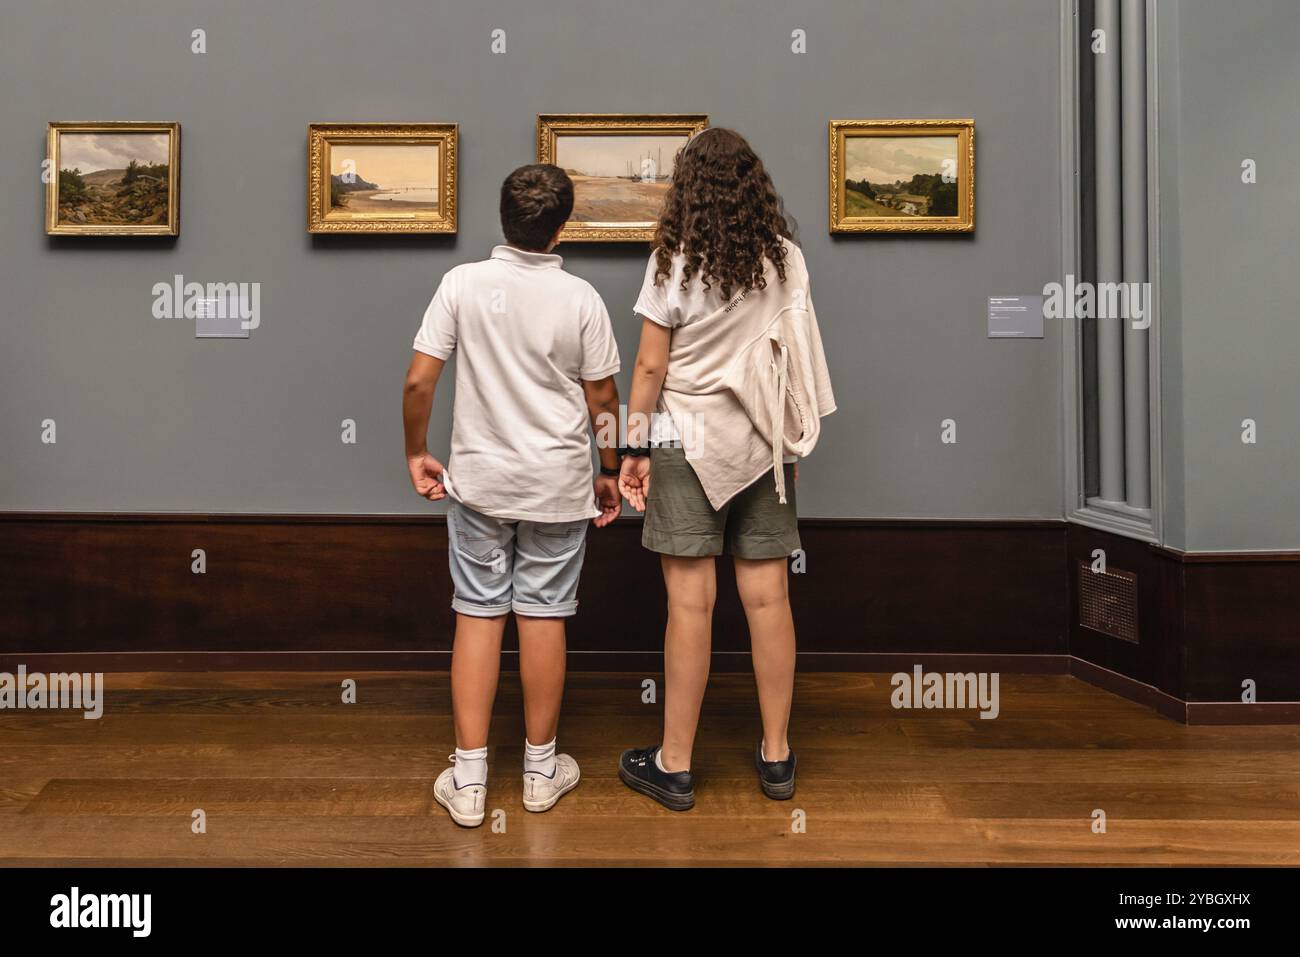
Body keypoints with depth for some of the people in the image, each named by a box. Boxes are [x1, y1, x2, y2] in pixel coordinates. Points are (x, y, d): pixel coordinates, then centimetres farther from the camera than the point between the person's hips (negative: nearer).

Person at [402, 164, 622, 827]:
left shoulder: (463, 283, -6)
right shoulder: (580, 298, -7)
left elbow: (419, 380, -8)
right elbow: (602, 399, -2)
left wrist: (416, 454, 7)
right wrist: (610, 472, 12)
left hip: (478, 481, 1)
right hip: (558, 484, 0)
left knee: (478, 616, 8)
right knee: (543, 616, 9)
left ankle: (468, 779, 16)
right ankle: (541, 769, 24)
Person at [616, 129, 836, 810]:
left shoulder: (673, 261, -6)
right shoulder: (785, 259, 4)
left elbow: (650, 365, -6)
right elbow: (793, 356, 5)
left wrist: (634, 448, 1)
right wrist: (789, 441, 14)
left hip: (687, 444, -3)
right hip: (762, 445, 4)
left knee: (691, 604, -1)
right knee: (767, 597, 7)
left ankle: (674, 766, 11)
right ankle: (776, 756, 20)